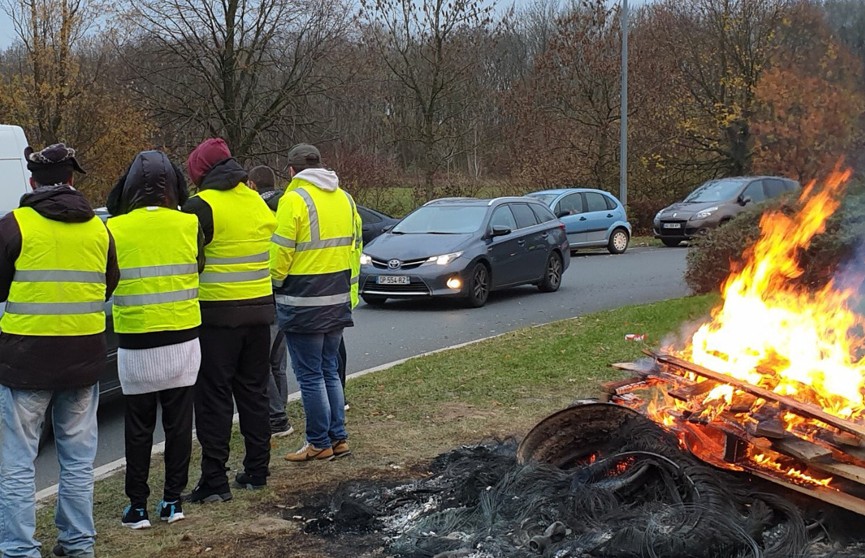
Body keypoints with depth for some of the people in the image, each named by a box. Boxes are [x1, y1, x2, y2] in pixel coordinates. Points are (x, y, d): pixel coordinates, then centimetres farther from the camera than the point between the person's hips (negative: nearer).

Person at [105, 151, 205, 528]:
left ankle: (137, 506, 14)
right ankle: (173, 501, 18)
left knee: (138, 427, 9)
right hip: (182, 339, 2)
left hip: (136, 345, -1)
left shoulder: (115, 230, -10)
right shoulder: (190, 226, -5)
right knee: (178, 422, 11)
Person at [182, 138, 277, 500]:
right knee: (253, 392, 16)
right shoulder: (257, 202, 9)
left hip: (217, 314, -6)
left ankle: (214, 480, 0)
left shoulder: (200, 206, -12)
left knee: (213, 398, -1)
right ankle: (256, 470, 22)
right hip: (259, 311, 7)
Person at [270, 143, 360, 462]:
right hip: (337, 299, 7)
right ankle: (338, 438, 19)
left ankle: (320, 443, 8)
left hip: (304, 303, -7)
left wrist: (275, 283, 2)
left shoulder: (294, 199, -13)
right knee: (329, 371, 17)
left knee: (310, 376, 2)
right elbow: (353, 245, 13)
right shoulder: (344, 199, 10)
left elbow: (281, 253, -15)